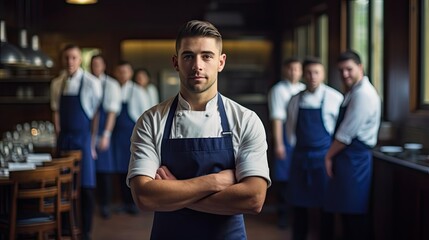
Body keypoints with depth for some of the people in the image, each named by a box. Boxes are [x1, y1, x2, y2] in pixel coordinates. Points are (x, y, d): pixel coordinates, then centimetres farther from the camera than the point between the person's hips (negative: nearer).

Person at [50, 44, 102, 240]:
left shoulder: (91, 82, -7)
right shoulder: (57, 84, 7)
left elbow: (97, 113, -6)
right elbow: (56, 112, 14)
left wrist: (93, 141, -8)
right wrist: (59, 137, 6)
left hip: (83, 137, -4)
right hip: (64, 138, 4)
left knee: (86, 186, 0)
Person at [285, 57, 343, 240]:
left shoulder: (335, 98, -6)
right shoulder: (296, 100, 6)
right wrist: (294, 145, 10)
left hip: (323, 156, -3)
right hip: (300, 156, 4)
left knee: (325, 204, 4)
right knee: (299, 204, 10)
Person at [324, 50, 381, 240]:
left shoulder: (363, 94, -17)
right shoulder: (353, 92, 15)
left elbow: (346, 133, -18)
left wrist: (329, 155, -9)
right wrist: (333, 154, 9)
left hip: (354, 158, -10)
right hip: (348, 156, 10)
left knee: (354, 212, -4)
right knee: (346, 208, 16)